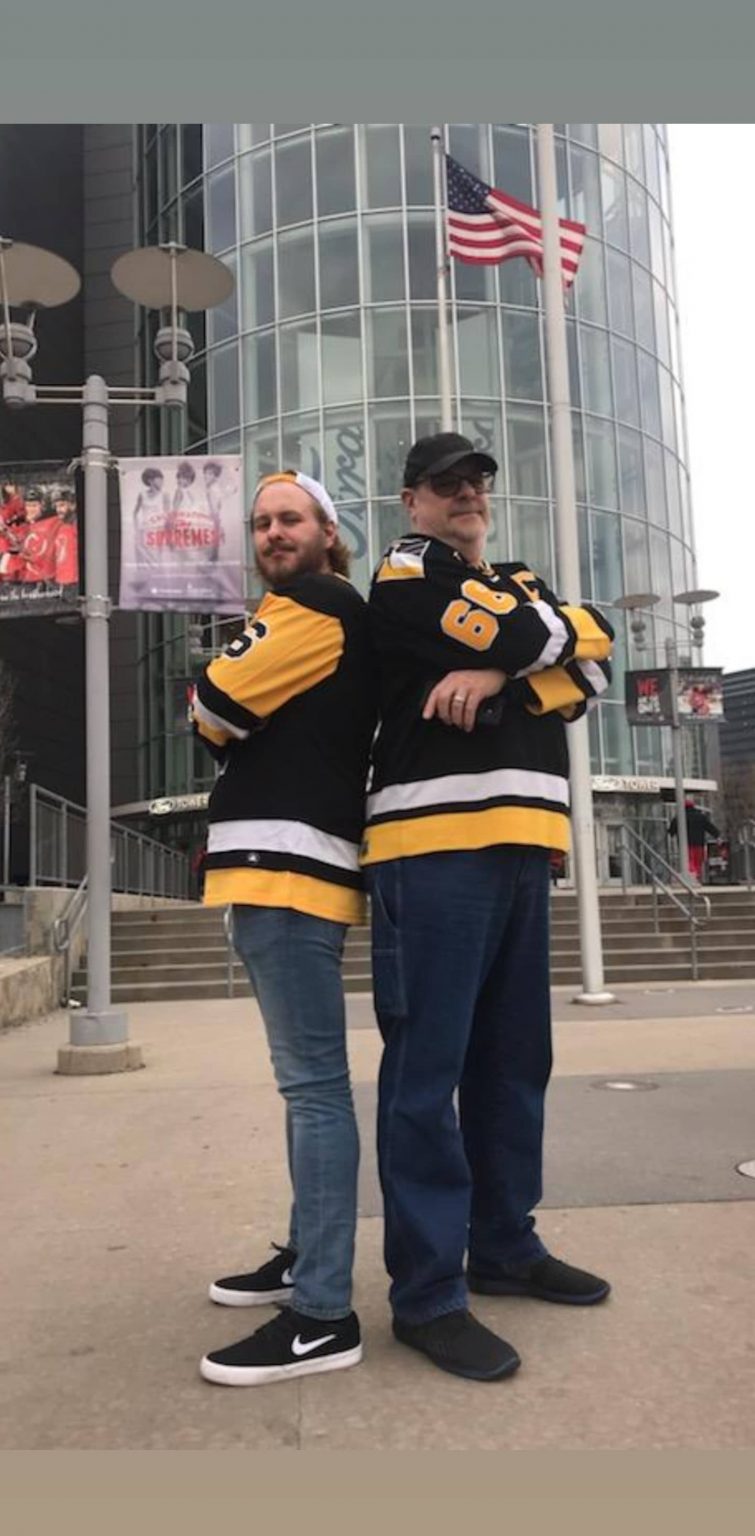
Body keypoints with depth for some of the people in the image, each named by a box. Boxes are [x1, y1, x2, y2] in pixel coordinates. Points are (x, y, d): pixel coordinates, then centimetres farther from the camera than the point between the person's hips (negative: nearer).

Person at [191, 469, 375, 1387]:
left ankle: (323, 1315, -5)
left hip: (288, 862, -11)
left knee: (313, 1081, -10)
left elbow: (214, 711, -9)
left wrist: (216, 706, 11)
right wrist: (238, 723, 5)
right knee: (306, 1078, 15)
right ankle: (307, 1256, 28)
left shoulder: (317, 606, -4)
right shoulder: (308, 617, 26)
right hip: (277, 864, 11)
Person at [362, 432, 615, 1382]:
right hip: (437, 846, -7)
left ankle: (504, 1248, 25)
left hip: (518, 846, 8)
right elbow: (544, 635, -9)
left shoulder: (516, 583, 25)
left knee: (513, 1060, 12)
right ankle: (427, 1292, 1)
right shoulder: (407, 575, 3)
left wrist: (503, 671, -9)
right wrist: (549, 628, 12)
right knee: (427, 1067, -6)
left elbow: (592, 658, 7)